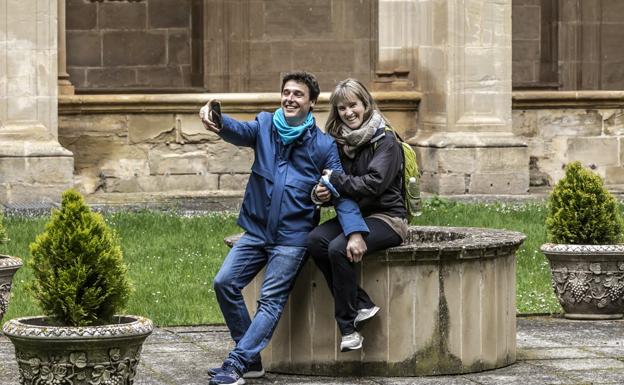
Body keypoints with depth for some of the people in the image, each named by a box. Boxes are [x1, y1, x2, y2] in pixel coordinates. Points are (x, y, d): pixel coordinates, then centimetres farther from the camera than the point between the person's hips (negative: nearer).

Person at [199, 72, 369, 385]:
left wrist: (355, 233, -22)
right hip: (257, 230, 4)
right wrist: (217, 121, -45)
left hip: (292, 237, -3)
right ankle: (251, 359, 7)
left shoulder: (323, 145, -3)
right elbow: (241, 132, -20)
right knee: (224, 283, -2)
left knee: (271, 301, -8)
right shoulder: (265, 126, 2)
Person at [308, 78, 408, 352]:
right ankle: (361, 306, -19)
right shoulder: (339, 142, 12)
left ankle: (348, 328, -23)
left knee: (339, 248, -32)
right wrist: (320, 194, -13)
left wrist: (335, 180, -18)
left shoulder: (385, 141, -7)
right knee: (315, 241, -24)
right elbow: (330, 185, 11)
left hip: (387, 218, -6)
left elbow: (374, 184, -20)